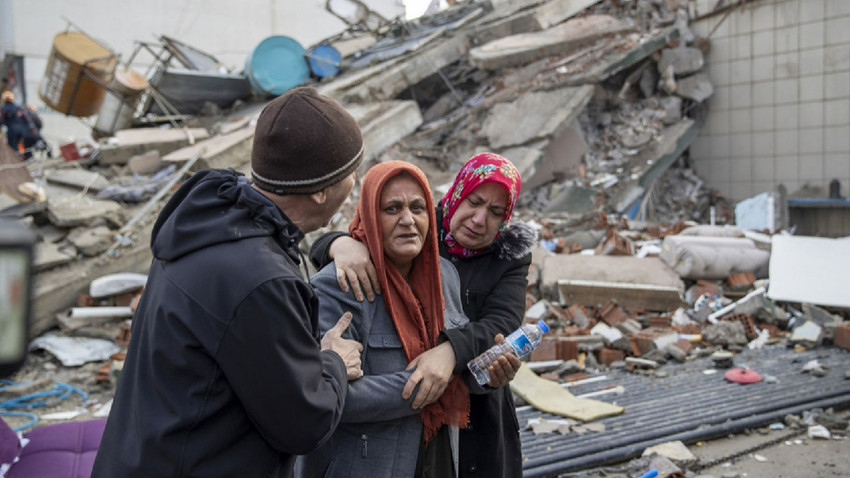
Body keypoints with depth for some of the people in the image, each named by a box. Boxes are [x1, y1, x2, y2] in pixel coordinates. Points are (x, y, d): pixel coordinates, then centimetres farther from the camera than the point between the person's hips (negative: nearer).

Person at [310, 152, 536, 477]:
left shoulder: (509, 259, -3)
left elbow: (501, 326, -20)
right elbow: (322, 247, -10)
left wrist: (450, 351, -40)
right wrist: (342, 243, -35)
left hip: (475, 412, 1)